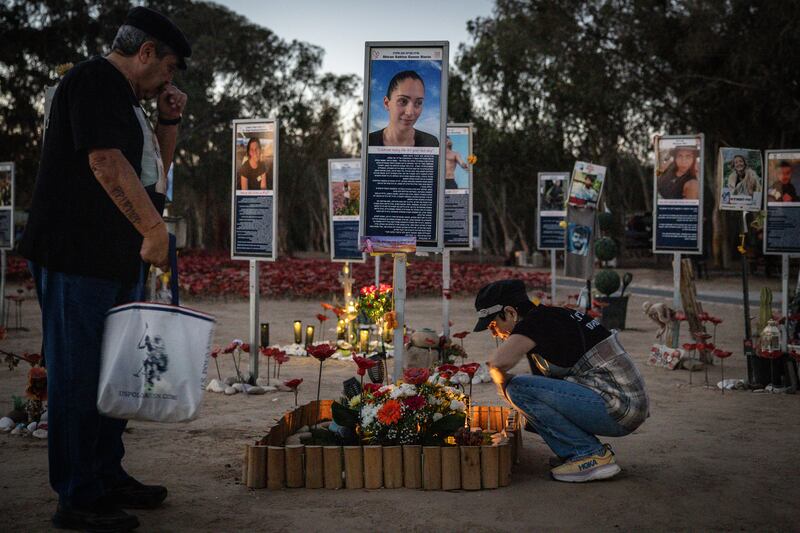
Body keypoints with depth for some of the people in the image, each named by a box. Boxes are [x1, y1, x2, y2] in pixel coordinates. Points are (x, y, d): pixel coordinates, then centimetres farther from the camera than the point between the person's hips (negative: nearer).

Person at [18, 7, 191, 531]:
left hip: (117, 260, 10)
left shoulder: (126, 97, 21)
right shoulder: (94, 79, -10)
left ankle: (108, 478, 25)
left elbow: (156, 168, 29)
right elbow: (106, 161, -22)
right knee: (78, 375, -5)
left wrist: (169, 121, 13)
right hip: (78, 256, -10)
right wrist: (154, 228, -22)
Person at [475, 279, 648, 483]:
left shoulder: (538, 320, -13)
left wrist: (502, 381, -9)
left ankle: (590, 454, -9)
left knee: (517, 388, -16)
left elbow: (500, 360, -30)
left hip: (617, 408, -10)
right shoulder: (552, 318, 17)